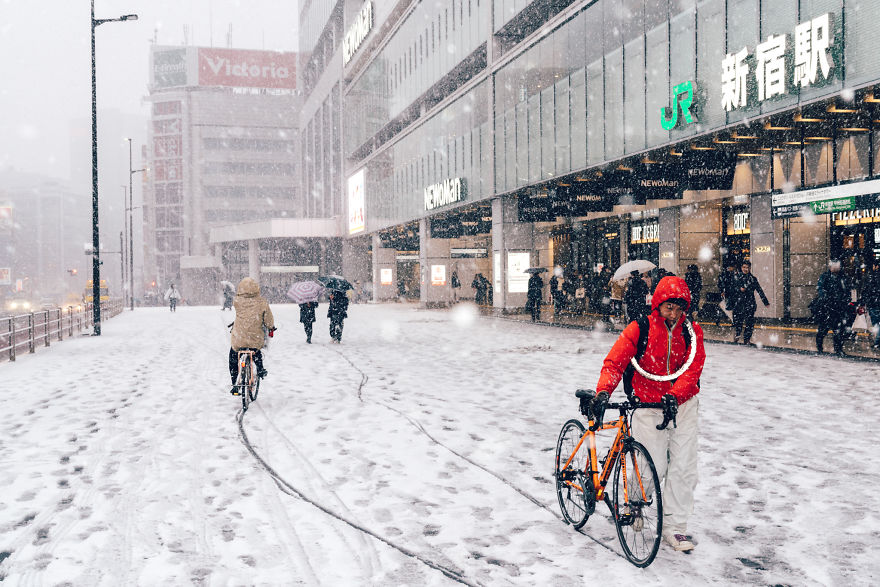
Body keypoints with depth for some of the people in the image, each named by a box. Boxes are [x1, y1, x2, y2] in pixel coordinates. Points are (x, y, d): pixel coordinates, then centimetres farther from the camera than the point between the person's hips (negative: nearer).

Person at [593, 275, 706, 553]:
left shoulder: (692, 332, 1)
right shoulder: (639, 329, -6)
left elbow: (692, 369, -9)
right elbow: (614, 361, -11)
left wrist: (675, 395, -27)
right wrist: (604, 391, -28)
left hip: (682, 406, 3)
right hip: (648, 406, -2)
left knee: (683, 468, 2)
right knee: (654, 468, -5)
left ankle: (675, 527, 15)